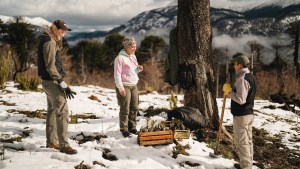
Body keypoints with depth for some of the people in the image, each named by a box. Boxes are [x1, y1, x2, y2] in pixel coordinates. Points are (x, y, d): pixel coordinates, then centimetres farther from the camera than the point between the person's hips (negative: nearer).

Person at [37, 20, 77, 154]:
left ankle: (51, 141, 23)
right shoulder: (49, 42, -17)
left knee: (52, 111, 15)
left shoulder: (52, 40, 14)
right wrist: (62, 83, -25)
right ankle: (63, 145, -10)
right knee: (62, 112, -11)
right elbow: (50, 66, -23)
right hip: (52, 81, -10)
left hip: (49, 81, 10)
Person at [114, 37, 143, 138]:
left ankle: (132, 127, 21)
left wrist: (139, 69, 0)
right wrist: (120, 87, -18)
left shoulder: (133, 56, 13)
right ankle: (124, 129, 7)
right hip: (124, 86, -7)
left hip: (134, 85, 8)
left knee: (135, 108, 9)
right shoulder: (120, 58, -11)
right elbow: (117, 74, -13)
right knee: (125, 109, -3)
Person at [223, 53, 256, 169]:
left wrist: (229, 91, -14)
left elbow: (240, 99, -26)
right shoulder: (250, 77, 12)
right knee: (248, 140, 15)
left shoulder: (242, 79, -20)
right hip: (249, 113, 10)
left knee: (241, 142, -3)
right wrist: (231, 91, 11)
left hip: (241, 115, -10)